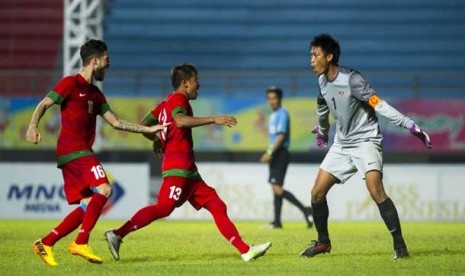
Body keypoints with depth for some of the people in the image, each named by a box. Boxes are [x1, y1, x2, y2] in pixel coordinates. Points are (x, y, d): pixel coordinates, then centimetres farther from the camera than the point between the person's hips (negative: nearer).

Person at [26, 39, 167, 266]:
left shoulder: (95, 94, 22)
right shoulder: (70, 83, -3)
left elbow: (116, 123, 23)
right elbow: (44, 104, -9)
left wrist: (149, 129, 20)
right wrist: (33, 126, -28)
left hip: (82, 152, 9)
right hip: (73, 149, -9)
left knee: (88, 205, 4)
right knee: (103, 189, -20)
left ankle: (45, 243, 4)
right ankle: (81, 243, -21)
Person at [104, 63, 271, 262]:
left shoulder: (166, 103, 21)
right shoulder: (178, 99, -6)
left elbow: (144, 125, 23)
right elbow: (180, 120, -29)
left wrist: (157, 140, 41)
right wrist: (214, 119, -30)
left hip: (188, 172, 10)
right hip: (178, 168, -10)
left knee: (217, 206, 4)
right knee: (164, 207, -19)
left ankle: (245, 251, -1)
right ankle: (117, 234, -17)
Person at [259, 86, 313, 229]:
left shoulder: (282, 113, -11)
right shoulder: (273, 114, 17)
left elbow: (281, 135, -20)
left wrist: (270, 152, -24)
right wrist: (269, 154, 20)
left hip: (280, 153, -10)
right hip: (275, 154, 10)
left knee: (277, 189, -16)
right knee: (275, 189, 9)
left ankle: (305, 210, -16)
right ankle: (277, 221, 12)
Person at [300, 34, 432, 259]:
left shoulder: (351, 79, -20)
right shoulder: (322, 81, 3)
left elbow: (378, 104, -25)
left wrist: (409, 125, -33)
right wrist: (322, 130, 42)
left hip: (365, 141, -8)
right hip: (342, 144, 8)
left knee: (376, 191, -24)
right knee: (317, 192, 4)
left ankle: (399, 244, -17)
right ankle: (323, 242, 22)